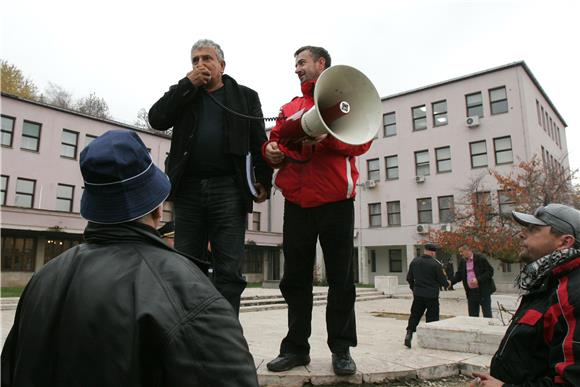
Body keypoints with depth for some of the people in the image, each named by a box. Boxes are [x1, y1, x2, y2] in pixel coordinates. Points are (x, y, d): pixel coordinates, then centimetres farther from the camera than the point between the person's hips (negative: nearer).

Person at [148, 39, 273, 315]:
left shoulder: (245, 96, 14)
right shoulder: (182, 94, 19)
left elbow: (259, 142, 7)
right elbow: (156, 119, 2)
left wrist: (264, 181, -1)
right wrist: (189, 84, 2)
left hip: (228, 189, -2)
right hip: (189, 189, 3)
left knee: (229, 269, -4)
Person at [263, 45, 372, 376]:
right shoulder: (290, 108, 21)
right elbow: (277, 139, 19)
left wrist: (328, 137, -21)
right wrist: (271, 150, -4)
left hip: (335, 199, -4)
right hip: (296, 202, 4)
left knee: (341, 278, 2)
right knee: (295, 279, 6)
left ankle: (341, 348, 15)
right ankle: (296, 347, 17)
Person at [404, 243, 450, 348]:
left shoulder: (415, 261, 2)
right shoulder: (435, 264, -14)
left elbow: (409, 278, 9)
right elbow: (442, 280, -6)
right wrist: (447, 284, 17)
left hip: (418, 294, 4)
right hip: (432, 295, -4)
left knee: (415, 315, 12)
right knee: (432, 317, 8)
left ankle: (409, 333, 1)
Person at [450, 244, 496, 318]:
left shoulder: (481, 258, -9)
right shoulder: (462, 262, 9)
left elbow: (490, 271, -11)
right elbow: (458, 275, 11)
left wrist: (478, 280, -22)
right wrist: (451, 282, -6)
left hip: (483, 291, -6)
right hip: (471, 292, 6)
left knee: (487, 314, 0)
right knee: (472, 316, 9)